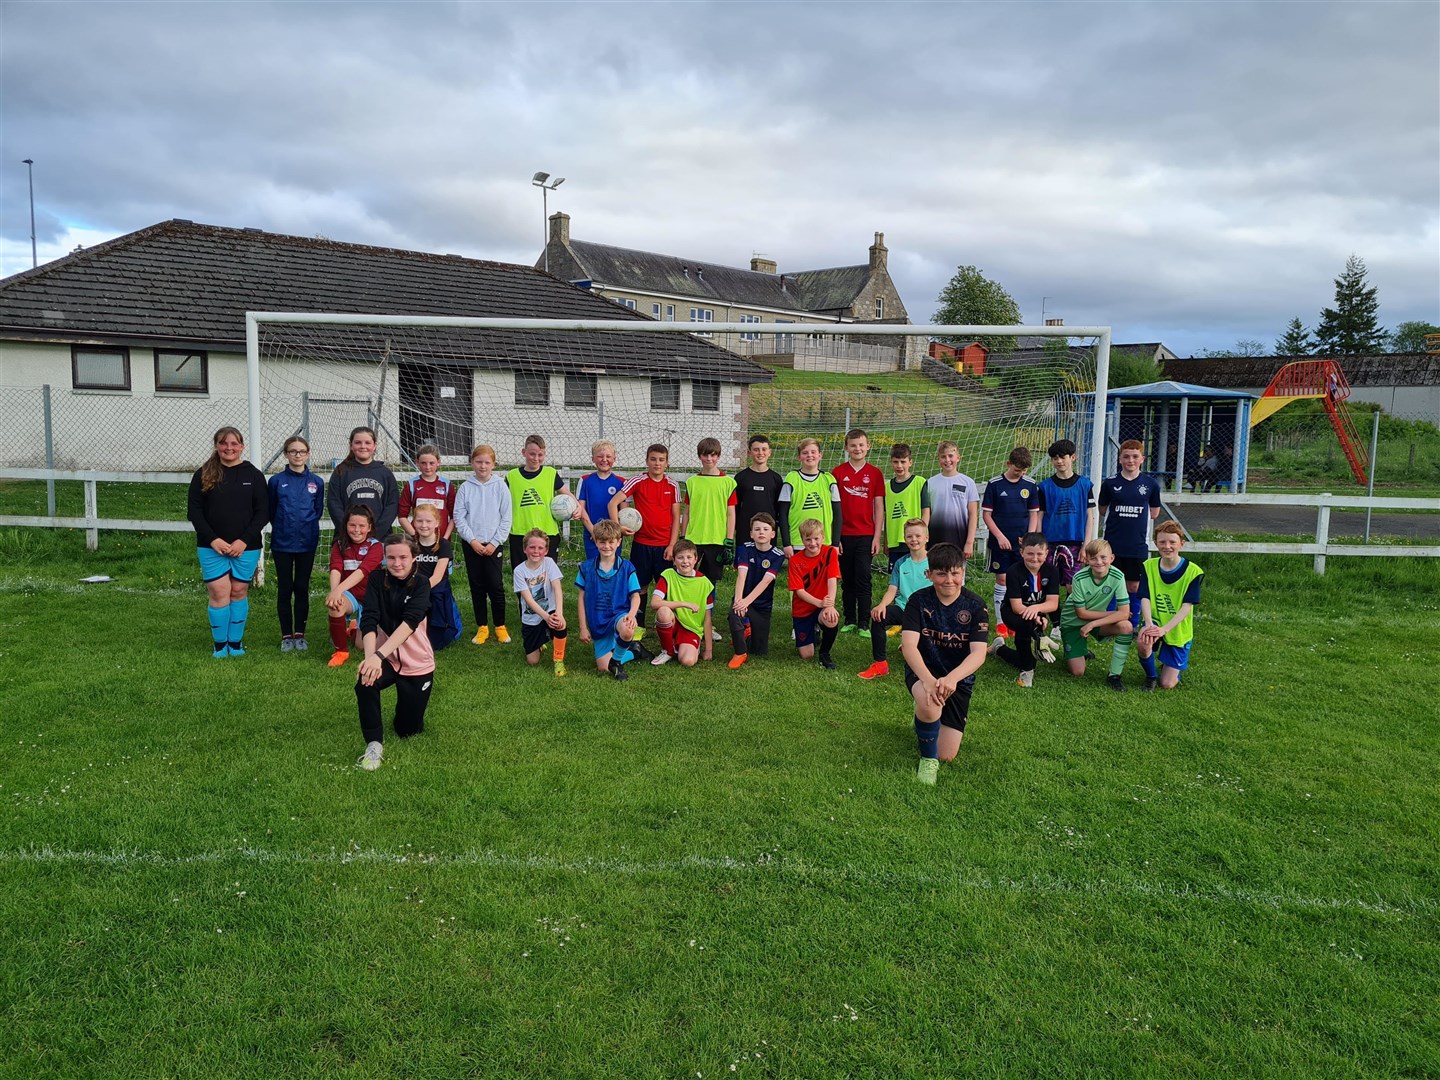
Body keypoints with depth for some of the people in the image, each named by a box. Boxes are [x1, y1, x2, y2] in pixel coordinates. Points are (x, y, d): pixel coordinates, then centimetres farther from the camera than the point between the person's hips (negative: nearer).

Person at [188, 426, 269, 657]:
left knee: (239, 592, 6)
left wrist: (244, 540, -10)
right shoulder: (203, 475, 2)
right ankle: (219, 644, 9)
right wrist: (213, 540, -10)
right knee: (219, 593, -4)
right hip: (212, 546, 0)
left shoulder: (254, 475, 3)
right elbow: (194, 511, 1)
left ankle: (236, 643, 17)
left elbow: (263, 512, 0)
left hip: (246, 547, 0)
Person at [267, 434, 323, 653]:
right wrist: (283, 527, 7)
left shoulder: (317, 482, 2)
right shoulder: (277, 481, -1)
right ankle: (286, 635, 13)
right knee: (285, 589, 5)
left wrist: (306, 525, 4)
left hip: (307, 543, 1)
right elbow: (271, 511, 7)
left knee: (302, 589, 7)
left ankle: (300, 634, 16)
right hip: (282, 543, -1)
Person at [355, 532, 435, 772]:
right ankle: (374, 745, -15)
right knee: (364, 684, -33)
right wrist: (370, 656, -40)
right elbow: (369, 620, -22)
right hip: (384, 657, 1)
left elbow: (409, 622, -32)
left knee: (408, 730, 6)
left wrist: (378, 655, -46)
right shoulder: (377, 579, -9)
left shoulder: (421, 583, -16)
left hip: (416, 661, -1)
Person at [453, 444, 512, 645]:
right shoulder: (465, 487, 1)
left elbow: (506, 518, -2)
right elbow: (459, 517, 0)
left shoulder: (500, 486, -1)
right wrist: (472, 540, -10)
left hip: (493, 544, -1)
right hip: (471, 544, 1)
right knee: (477, 587, 7)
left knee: (496, 586, -3)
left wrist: (494, 542, -8)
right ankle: (482, 627, 16)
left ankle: (500, 626, 10)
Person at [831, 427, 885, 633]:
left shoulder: (875, 473, 4)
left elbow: (879, 507, 5)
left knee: (863, 579, -3)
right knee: (847, 580, 8)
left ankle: (864, 624, 2)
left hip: (866, 535, -1)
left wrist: (877, 537, -1)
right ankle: (849, 621, 17)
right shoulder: (837, 473, 3)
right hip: (843, 535, 1)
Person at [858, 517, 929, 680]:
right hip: (903, 608, 2)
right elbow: (892, 590, 4)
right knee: (878, 616, -28)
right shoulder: (901, 563, 10)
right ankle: (879, 664, -19)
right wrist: (882, 605, -17)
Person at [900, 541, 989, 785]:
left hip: (959, 678, 2)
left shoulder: (975, 606, -12)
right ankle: (927, 760, -9)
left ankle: (927, 715, 33)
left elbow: (979, 653, -21)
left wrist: (951, 678, -41)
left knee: (947, 756, 0)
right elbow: (909, 645, -23)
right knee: (929, 704, -39)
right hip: (922, 671, -2)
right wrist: (928, 680, -41)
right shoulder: (918, 600, -12)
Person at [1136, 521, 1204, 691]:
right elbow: (1145, 598, -13)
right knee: (1143, 642, -36)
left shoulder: (1193, 572, -12)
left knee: (1167, 684, -4)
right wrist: (1149, 624, -33)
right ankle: (1151, 676, -3)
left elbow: (1187, 607, -19)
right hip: (1154, 622, 1)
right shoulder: (1149, 566, -5)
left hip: (1178, 631, -1)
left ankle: (1170, 668, 35)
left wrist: (1164, 629, -33)